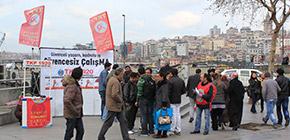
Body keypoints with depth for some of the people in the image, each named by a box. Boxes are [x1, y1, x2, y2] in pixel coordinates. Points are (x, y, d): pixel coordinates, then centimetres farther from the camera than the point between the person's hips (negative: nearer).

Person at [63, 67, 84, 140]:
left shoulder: (75, 84, 7)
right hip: (71, 115, -9)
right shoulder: (72, 86, -23)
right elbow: (66, 100, -33)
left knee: (80, 131, 14)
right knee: (69, 133, 2)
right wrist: (74, 110, -24)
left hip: (77, 114, 9)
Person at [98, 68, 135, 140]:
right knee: (108, 122, 1)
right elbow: (114, 95, -29)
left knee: (123, 121, 10)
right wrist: (121, 101, -13)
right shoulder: (115, 82, -20)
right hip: (114, 105, -10)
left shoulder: (112, 79, 13)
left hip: (117, 106, 10)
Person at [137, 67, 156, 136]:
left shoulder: (141, 80, -12)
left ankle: (144, 131, 1)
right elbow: (154, 91, 8)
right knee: (150, 115, 12)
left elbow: (139, 92, -13)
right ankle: (151, 130, 16)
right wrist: (153, 99, 15)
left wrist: (137, 101, -7)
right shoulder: (152, 81, 5)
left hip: (143, 100, -5)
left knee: (144, 115, -1)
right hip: (151, 100, 5)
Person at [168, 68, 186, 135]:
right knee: (178, 114, 11)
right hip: (178, 100, 6)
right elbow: (183, 91, 9)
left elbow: (169, 92, -17)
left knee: (173, 115, -2)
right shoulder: (181, 81, 6)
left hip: (172, 100, -6)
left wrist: (168, 99, -4)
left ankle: (172, 129, 3)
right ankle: (178, 130, 16)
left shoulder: (171, 81, -16)